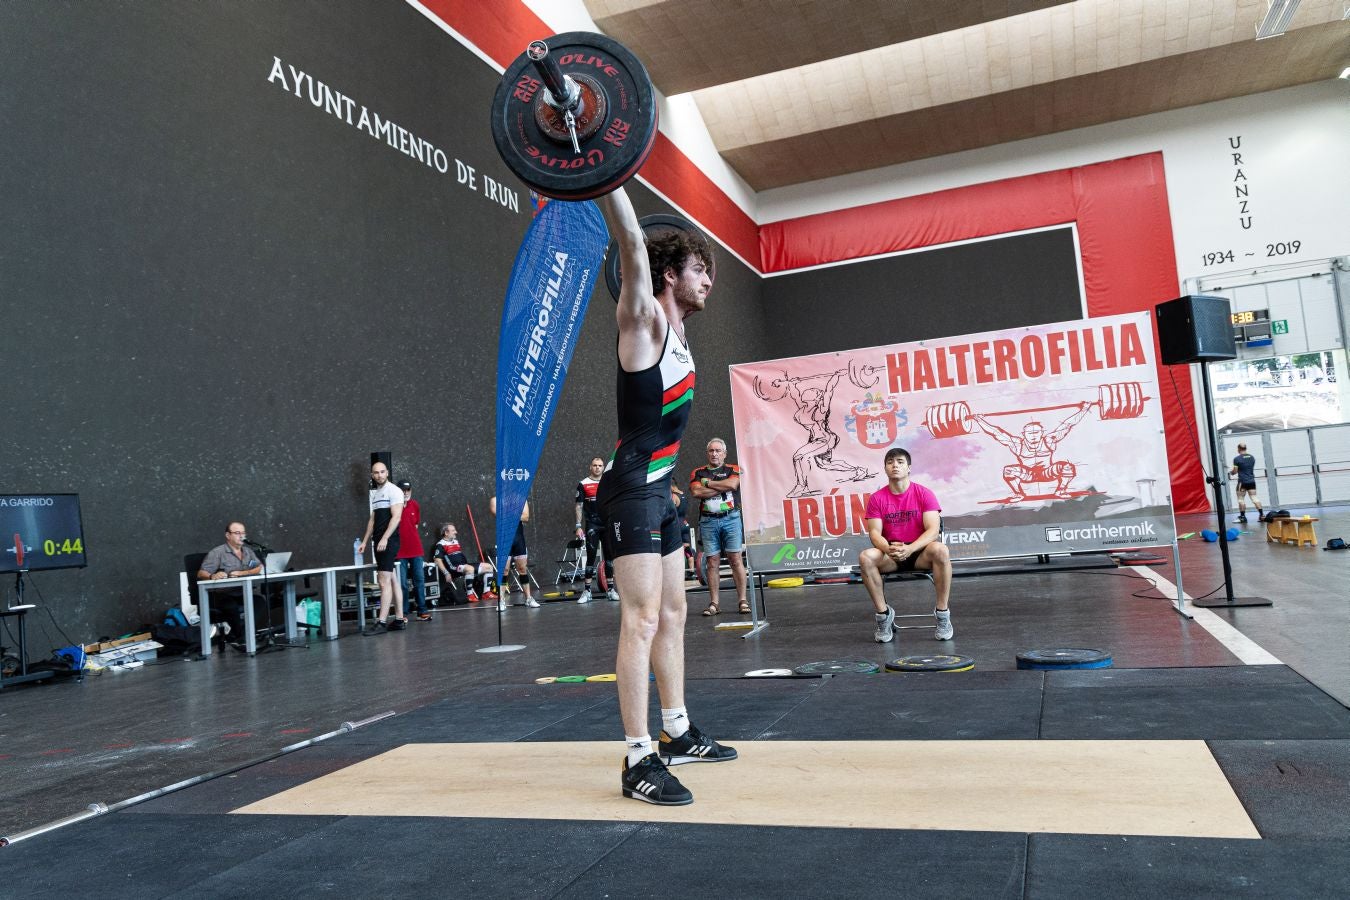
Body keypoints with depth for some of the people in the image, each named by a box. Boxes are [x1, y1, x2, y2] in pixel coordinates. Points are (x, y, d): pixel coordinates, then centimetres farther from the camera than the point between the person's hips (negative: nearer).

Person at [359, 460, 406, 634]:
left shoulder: (394, 491, -6)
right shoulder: (375, 493, 19)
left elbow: (396, 517, -15)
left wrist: (385, 538, -22)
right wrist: (365, 542, 16)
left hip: (389, 542, -8)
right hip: (379, 542, 8)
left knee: (384, 581, -10)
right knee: (391, 580, 9)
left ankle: (382, 622, -11)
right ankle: (399, 619, 13)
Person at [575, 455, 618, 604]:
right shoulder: (583, 484, 2)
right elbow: (579, 506, 2)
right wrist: (578, 526, -4)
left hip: (608, 525, 3)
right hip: (592, 525, -3)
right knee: (591, 556, -3)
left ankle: (611, 590, 12)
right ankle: (587, 591, 2)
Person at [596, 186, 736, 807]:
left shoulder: (675, 328, 16)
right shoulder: (644, 319, -7)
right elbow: (632, 244, -20)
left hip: (659, 488, 10)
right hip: (632, 488, -10)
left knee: (672, 614, 14)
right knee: (641, 620, -12)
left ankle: (677, 734, 25)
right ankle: (639, 761, -7)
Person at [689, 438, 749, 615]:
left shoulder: (733, 469, 10)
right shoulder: (698, 473, 13)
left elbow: (732, 484, -12)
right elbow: (696, 492, -5)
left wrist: (707, 483, -2)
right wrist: (722, 487, -5)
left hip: (730, 519, -1)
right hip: (708, 521, 1)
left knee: (736, 559, -4)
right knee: (712, 562, 1)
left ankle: (743, 600, -1)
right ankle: (713, 603, 5)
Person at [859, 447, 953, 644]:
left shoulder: (924, 494, -5)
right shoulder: (877, 498, 0)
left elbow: (933, 530, -15)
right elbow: (874, 533, -7)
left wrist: (909, 549, -32)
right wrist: (888, 549, -30)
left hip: (920, 553, -1)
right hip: (891, 556, 2)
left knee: (940, 550, -35)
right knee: (866, 557, -30)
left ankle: (942, 613, -20)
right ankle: (883, 613, -15)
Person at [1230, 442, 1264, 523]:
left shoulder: (1237, 459, -10)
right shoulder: (1252, 457, 8)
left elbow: (1235, 471, -9)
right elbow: (1251, 468, 19)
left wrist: (1230, 472, 13)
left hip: (1242, 481, -5)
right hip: (1252, 480, 5)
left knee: (1241, 499, 1)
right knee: (1254, 498, 6)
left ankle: (1242, 516, 1)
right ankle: (1262, 514, 0)